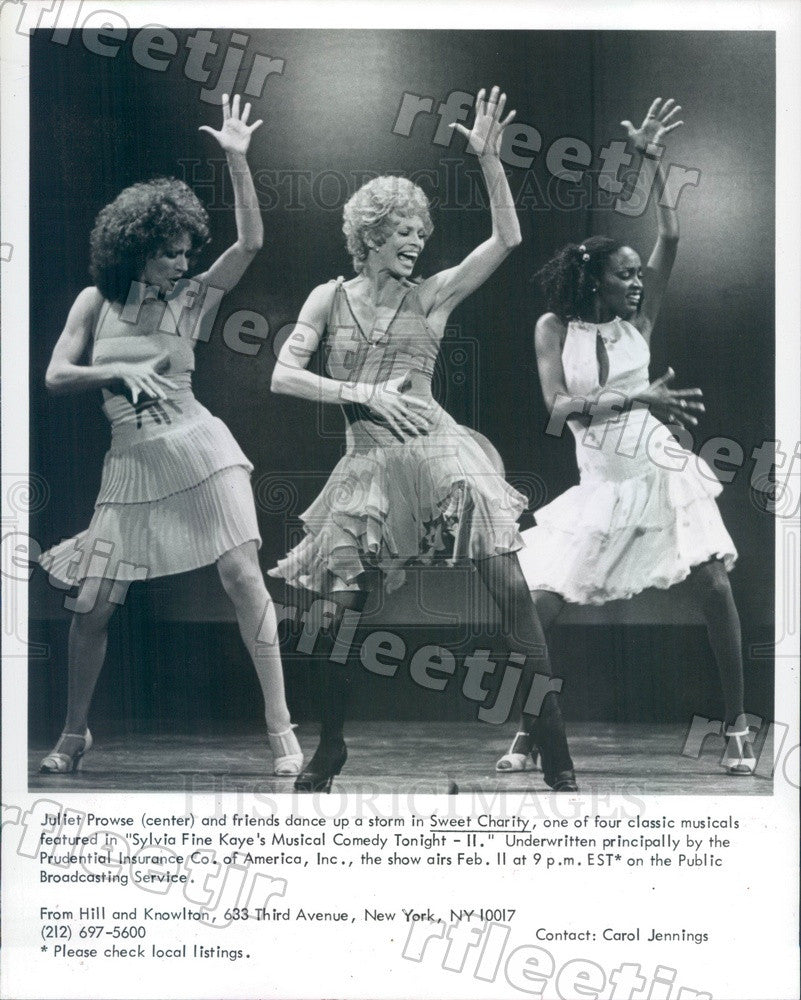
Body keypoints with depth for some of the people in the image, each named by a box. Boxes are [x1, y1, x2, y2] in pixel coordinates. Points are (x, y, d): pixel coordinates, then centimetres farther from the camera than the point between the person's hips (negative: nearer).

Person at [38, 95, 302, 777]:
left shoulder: (191, 299, 4)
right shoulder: (96, 301, 8)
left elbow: (251, 242, -6)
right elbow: (56, 376, 6)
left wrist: (237, 160, -12)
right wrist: (117, 371, -10)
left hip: (199, 450, -1)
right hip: (132, 464, 1)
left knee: (243, 577, -13)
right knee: (92, 607, 1)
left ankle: (281, 729, -8)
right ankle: (74, 734, 22)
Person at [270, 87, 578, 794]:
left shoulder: (432, 296, 9)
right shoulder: (329, 298, 10)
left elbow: (507, 238, -1)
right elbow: (283, 377, 5)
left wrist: (490, 159, -10)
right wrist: (364, 394, -6)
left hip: (436, 450, 0)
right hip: (368, 464, 1)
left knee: (512, 588, -13)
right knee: (344, 609, 2)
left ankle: (557, 755, -10)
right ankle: (329, 750, 26)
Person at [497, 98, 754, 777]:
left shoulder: (636, 322, 2)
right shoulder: (554, 327, -3)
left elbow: (670, 241, -8)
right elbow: (559, 408, -15)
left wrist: (652, 162, -13)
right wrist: (636, 399, -25)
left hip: (659, 475, 1)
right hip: (600, 489, -1)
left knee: (713, 585, -11)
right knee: (541, 609, -6)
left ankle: (737, 727, 2)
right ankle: (528, 738, 9)